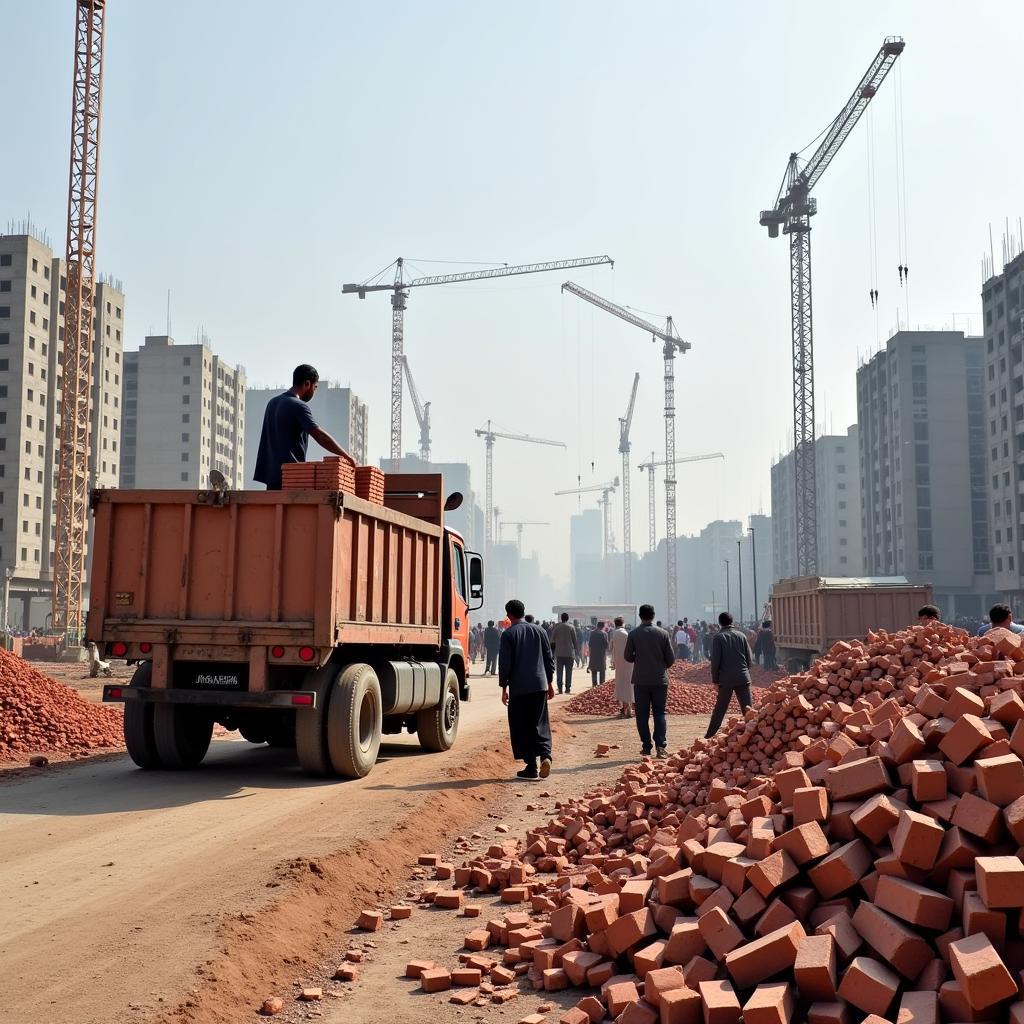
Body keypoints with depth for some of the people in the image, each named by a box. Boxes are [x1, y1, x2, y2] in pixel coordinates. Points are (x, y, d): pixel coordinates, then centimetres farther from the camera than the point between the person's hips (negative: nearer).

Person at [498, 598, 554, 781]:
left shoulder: (508, 634, -5)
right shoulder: (539, 631, 9)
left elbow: (504, 663, -7)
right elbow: (549, 658, 12)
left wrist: (504, 688, 1)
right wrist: (549, 683, 20)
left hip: (518, 688, -4)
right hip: (540, 685, 4)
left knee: (522, 728, 4)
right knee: (540, 724, 10)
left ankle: (531, 768, 4)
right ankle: (545, 755, -14)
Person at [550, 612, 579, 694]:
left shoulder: (556, 627, 2)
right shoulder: (571, 627, -4)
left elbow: (552, 641, 5)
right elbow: (575, 640, -1)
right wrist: (577, 651, 6)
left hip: (559, 653, 2)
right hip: (569, 653, -2)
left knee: (559, 671, 5)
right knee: (568, 671, 3)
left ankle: (560, 688, 2)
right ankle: (568, 688, 0)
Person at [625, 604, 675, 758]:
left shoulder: (633, 634, -5)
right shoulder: (663, 633, -3)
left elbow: (627, 656, 0)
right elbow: (671, 658, -1)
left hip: (641, 680, -1)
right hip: (660, 679, 1)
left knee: (642, 715, 7)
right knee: (659, 713, 6)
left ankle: (646, 746, 6)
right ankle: (661, 745, -7)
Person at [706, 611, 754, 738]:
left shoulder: (718, 637, -4)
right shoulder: (741, 635, 5)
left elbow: (715, 660, -6)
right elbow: (749, 657, 7)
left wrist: (715, 679, 2)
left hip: (726, 679, -1)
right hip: (743, 678, 1)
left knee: (720, 708, 9)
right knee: (748, 708, 1)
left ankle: (710, 734, 15)